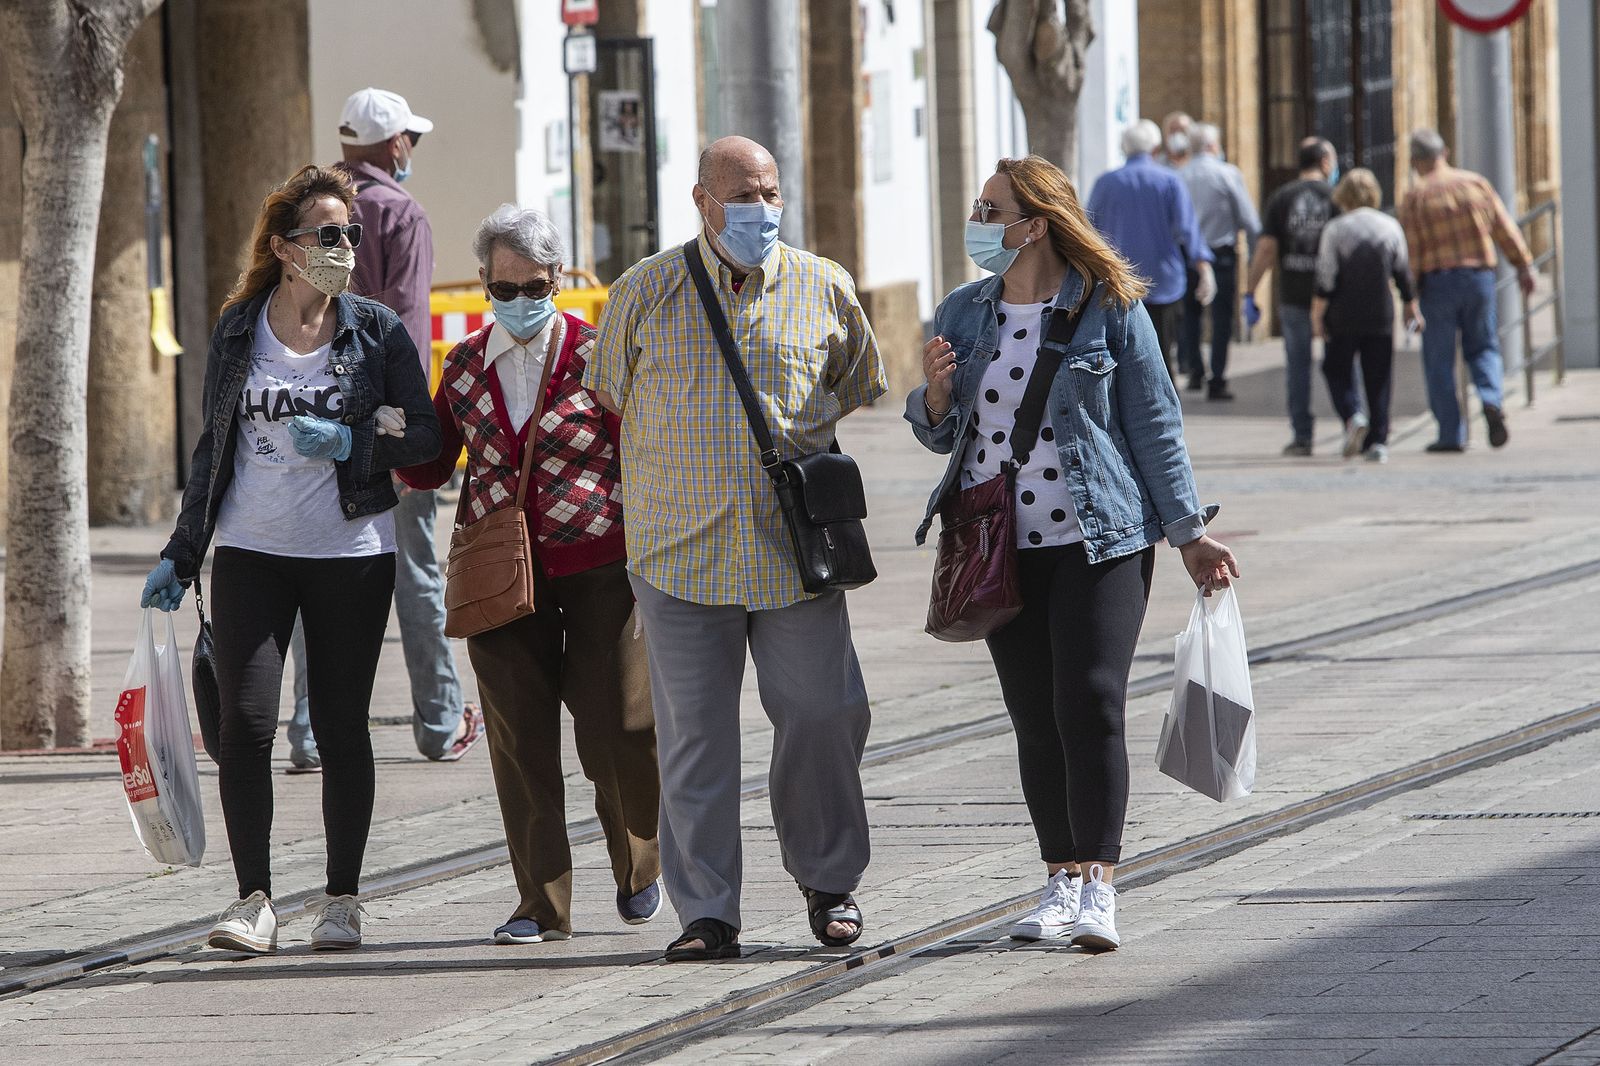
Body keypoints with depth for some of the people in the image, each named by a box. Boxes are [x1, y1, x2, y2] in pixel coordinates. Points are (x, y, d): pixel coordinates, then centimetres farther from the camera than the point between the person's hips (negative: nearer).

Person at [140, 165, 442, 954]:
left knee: (340, 726, 3)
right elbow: (213, 446, 13)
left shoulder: (377, 332, 1)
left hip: (352, 556, -1)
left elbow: (427, 435, 2)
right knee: (245, 723, -9)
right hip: (251, 554, 1)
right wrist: (180, 556, 12)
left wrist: (351, 442, -16)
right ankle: (254, 900, -3)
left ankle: (341, 898, 13)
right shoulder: (237, 332, 5)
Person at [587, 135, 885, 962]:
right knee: (694, 735, -1)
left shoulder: (825, 290, 6)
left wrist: (812, 453, 13)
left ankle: (826, 876, 21)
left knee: (824, 715, -1)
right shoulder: (644, 294, 4)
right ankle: (706, 913, 4)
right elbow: (608, 400, 15)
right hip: (682, 552, -1)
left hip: (795, 549, 1)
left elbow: (857, 390, 21)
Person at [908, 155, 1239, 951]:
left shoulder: (1108, 309, -4)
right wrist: (935, 395, -7)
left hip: (1096, 539, -5)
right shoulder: (963, 315, 9)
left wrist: (1188, 533, -2)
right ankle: (1062, 882, 13)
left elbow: (1153, 422, -1)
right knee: (1034, 714, 5)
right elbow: (942, 435, 16)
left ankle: (1099, 887, -12)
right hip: (1001, 546, 5)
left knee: (1090, 703, -12)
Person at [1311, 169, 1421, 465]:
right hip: (1381, 318, 3)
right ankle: (1378, 442, 3)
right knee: (1378, 380, 7)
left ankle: (1353, 415, -13)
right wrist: (1411, 307, 20)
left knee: (1337, 371, 12)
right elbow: (1403, 273, 9)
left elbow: (1326, 277, -8)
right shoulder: (1391, 227, 3)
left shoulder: (1335, 229, -6)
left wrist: (1317, 315, -4)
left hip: (1343, 318, -3)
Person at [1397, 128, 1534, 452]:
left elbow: (1410, 252, -9)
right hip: (1480, 277, 3)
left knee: (1439, 361, 5)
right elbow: (1505, 228, 4)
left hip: (1438, 282, -3)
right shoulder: (1476, 183, 4)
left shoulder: (1415, 198, -5)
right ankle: (1492, 400, -11)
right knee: (1482, 348, 16)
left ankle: (1451, 434, 3)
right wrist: (1523, 266, 12)